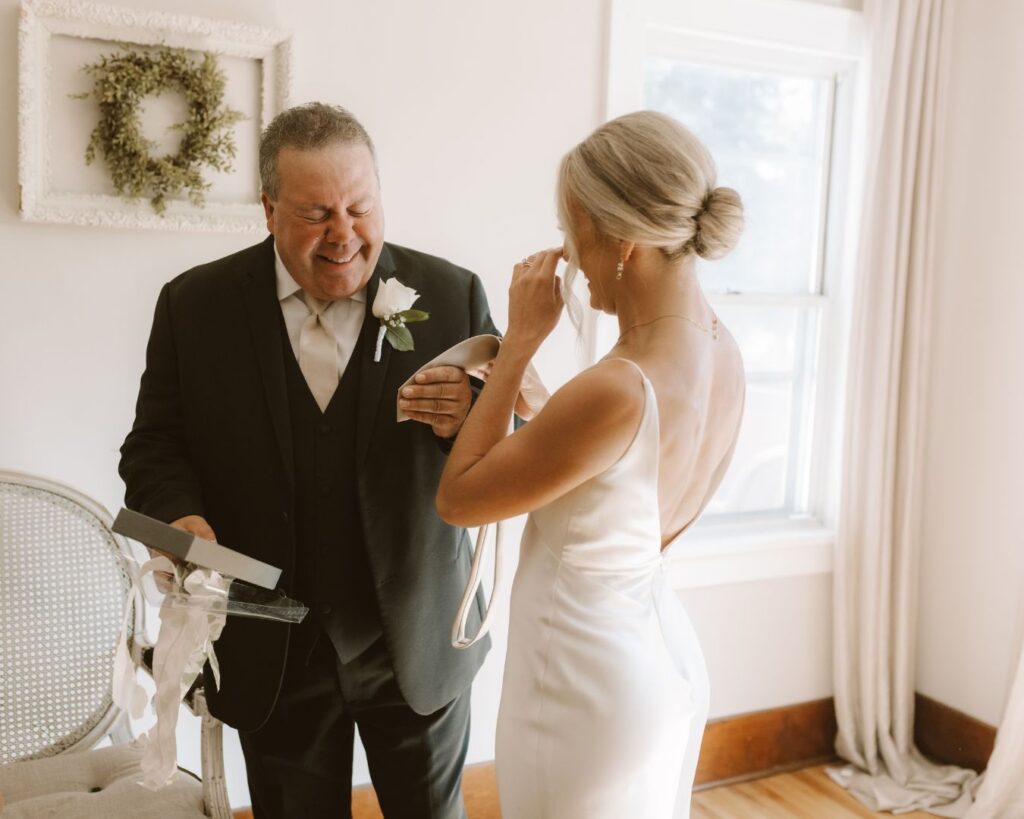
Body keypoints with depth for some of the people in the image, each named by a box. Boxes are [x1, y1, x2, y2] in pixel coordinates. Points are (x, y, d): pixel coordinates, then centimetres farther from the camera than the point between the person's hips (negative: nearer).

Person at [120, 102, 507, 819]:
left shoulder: (452, 295, -5)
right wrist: (181, 515, -20)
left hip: (419, 645, 0)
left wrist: (470, 419, -27)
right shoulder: (196, 304, -3)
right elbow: (155, 444, 2)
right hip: (272, 654, 1)